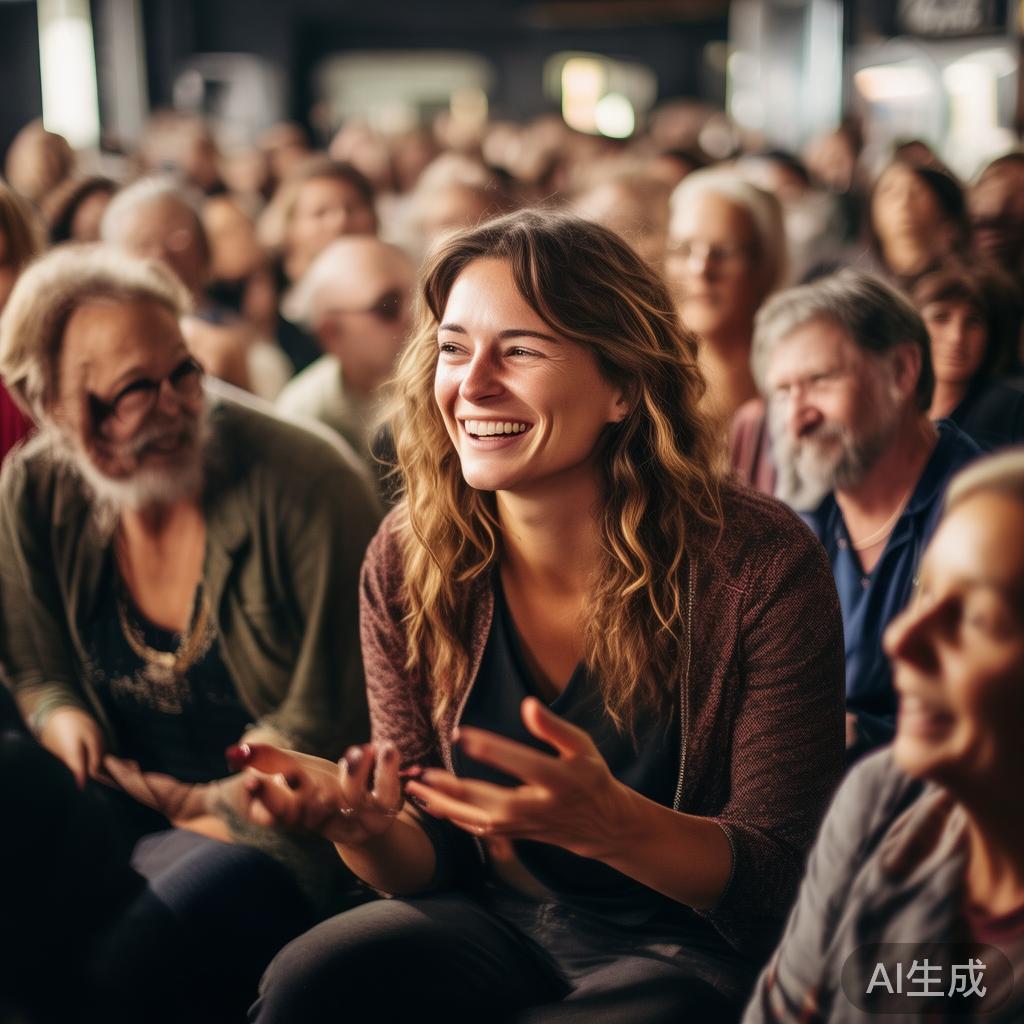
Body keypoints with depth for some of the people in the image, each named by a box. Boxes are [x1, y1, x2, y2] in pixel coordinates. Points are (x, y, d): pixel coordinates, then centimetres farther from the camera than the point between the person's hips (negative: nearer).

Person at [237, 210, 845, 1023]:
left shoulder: (762, 566, -18)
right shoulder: (408, 560, -7)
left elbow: (786, 880, -15)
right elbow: (435, 858, 1)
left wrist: (607, 821, -35)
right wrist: (367, 830, -24)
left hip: (697, 956, -2)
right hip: (500, 922, 3)